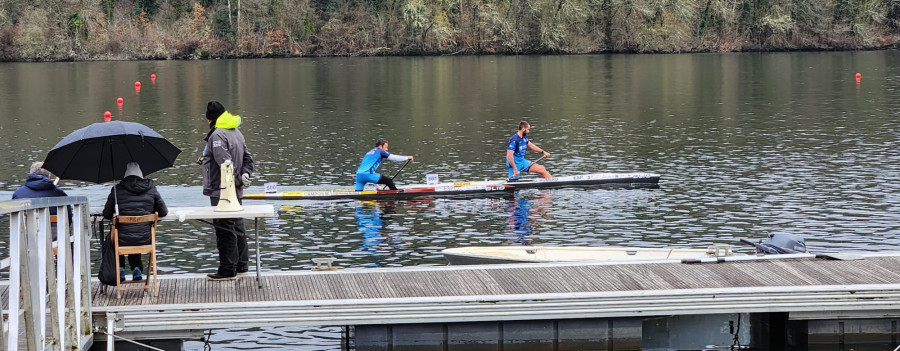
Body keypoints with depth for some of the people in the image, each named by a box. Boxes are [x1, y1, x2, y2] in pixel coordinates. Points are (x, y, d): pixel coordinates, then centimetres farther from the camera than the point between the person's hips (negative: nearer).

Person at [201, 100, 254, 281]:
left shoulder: (217, 135, -15)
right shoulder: (237, 133, 14)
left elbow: (225, 163, -24)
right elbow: (248, 159, 15)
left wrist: (239, 179, -18)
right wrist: (245, 174, -1)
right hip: (236, 192, 10)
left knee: (224, 230, -5)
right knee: (237, 227, 16)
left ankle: (227, 270, -3)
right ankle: (242, 265, 24)